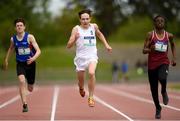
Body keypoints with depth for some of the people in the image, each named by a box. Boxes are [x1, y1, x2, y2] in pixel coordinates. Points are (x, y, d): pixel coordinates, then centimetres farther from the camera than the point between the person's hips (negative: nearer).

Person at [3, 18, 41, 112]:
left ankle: (29, 84, 51)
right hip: (20, 64, 1)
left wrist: (33, 58, -36)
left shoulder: (29, 37, -13)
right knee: (22, 81, -27)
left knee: (30, 89, 10)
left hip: (30, 63, -1)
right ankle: (24, 104, -25)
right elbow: (10, 49, 19)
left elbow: (38, 51, -18)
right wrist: (6, 60, 26)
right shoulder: (13, 39, -2)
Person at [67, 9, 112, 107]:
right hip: (81, 57, 0)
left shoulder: (94, 26, 2)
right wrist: (74, 38, -28)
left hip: (92, 56, 1)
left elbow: (99, 34, 27)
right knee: (80, 80, 11)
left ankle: (91, 97, -17)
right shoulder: (76, 29, -7)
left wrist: (106, 45, 20)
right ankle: (81, 89, 50)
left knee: (91, 73, -28)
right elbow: (68, 46, -11)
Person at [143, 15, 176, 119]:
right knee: (154, 89, 5)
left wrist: (174, 58, 15)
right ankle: (158, 108, 27)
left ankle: (164, 92, 2)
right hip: (152, 64, 1)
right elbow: (144, 50, -4)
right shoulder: (150, 35, -2)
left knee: (162, 78, -33)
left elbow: (173, 45, 25)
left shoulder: (169, 35, 3)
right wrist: (150, 49, -26)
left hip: (164, 62, -1)